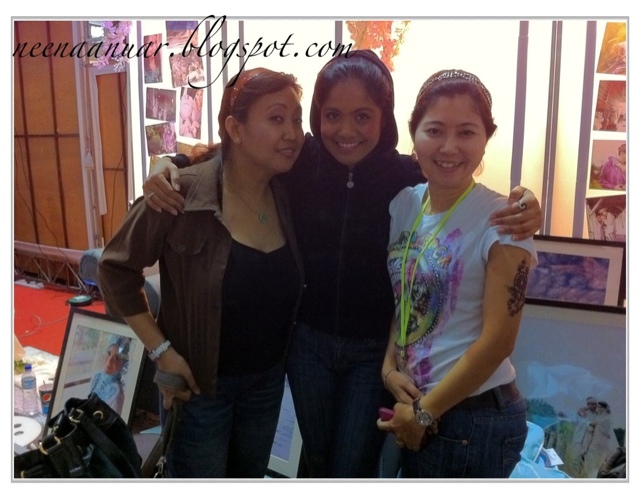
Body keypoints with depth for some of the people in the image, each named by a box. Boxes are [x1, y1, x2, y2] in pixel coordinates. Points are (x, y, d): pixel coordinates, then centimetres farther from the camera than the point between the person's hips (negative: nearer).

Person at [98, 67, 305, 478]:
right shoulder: (184, 194, -24)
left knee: (251, 476, 27)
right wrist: (161, 350, -14)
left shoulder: (291, 193, -8)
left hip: (268, 379, 5)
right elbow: (117, 269, -13)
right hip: (200, 383, -5)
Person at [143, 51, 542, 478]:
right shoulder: (299, 161, -12)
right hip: (309, 339, 2)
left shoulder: (408, 176, -15)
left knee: (353, 469, 14)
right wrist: (170, 166, -19)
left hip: (376, 347, -2)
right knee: (317, 460, 24)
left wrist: (522, 209, -31)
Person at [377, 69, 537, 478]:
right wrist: (389, 367, -7)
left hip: (476, 417, -5)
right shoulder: (403, 203, 0)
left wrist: (425, 413, -12)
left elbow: (498, 339, -18)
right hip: (410, 407, 5)